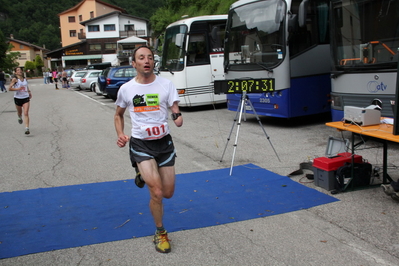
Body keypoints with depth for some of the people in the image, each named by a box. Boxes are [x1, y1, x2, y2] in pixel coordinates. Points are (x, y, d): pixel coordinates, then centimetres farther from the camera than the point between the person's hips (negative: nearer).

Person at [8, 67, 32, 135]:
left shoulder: (25, 79, 7)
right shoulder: (15, 79, -6)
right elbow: (10, 88, -11)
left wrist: (29, 92, 10)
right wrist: (18, 89, -23)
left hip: (26, 98, 1)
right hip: (18, 98, -1)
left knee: (26, 113, -13)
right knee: (19, 112, 19)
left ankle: (27, 129, -17)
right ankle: (20, 118, 58)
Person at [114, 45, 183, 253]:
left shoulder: (166, 84, -5)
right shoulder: (126, 89, -3)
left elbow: (176, 111, -7)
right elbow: (118, 115, 13)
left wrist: (178, 119, -31)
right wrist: (120, 134, -5)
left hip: (164, 142, 2)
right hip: (140, 144, -2)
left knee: (168, 193, 12)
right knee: (157, 192, -14)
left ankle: (145, 175, 43)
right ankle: (160, 234, 11)